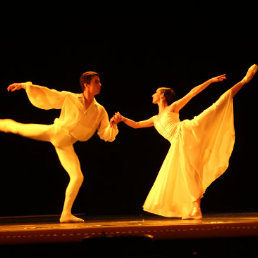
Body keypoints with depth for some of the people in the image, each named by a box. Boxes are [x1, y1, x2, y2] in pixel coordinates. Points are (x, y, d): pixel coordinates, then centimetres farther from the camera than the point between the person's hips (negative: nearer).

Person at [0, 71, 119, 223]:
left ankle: (66, 214, 3)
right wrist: (24, 85, -3)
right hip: (54, 131, -1)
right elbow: (45, 94, 3)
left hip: (66, 145, 1)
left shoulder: (100, 111, 0)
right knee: (20, 128, -2)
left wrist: (113, 124, -23)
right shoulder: (69, 98, -3)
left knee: (78, 177, -9)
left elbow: (107, 135, -2)